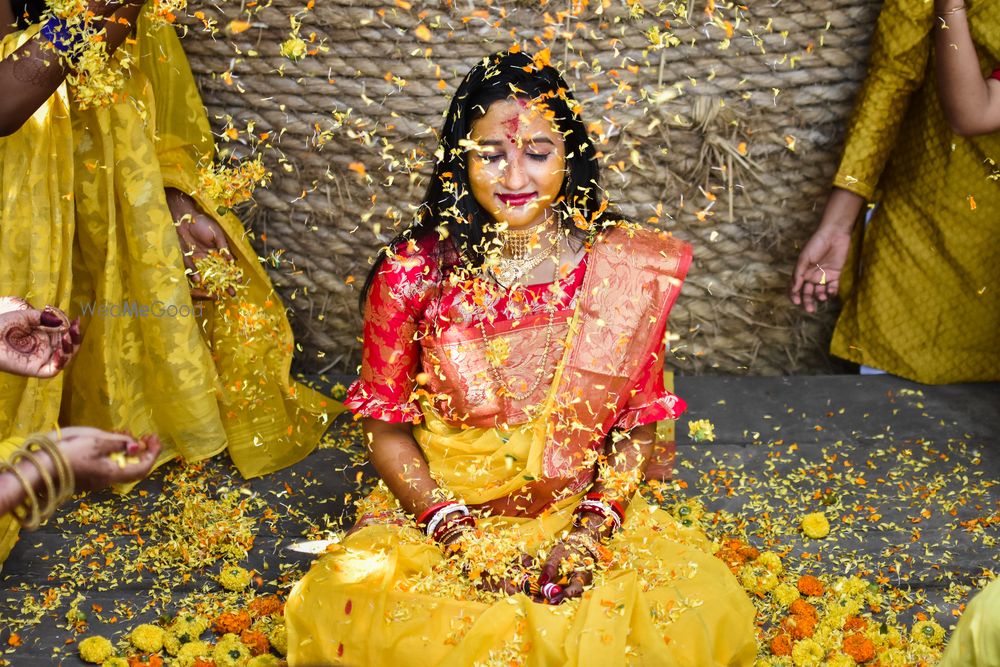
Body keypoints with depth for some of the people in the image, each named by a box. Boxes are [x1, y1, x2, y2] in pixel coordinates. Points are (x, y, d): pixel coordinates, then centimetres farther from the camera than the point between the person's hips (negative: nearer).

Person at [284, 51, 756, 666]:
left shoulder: (627, 270, -5)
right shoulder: (414, 274, -8)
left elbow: (638, 425, 2)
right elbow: (387, 427, -1)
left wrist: (592, 528, -12)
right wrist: (455, 531, -14)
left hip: (583, 515, 1)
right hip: (439, 513, 0)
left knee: (704, 612, -23)